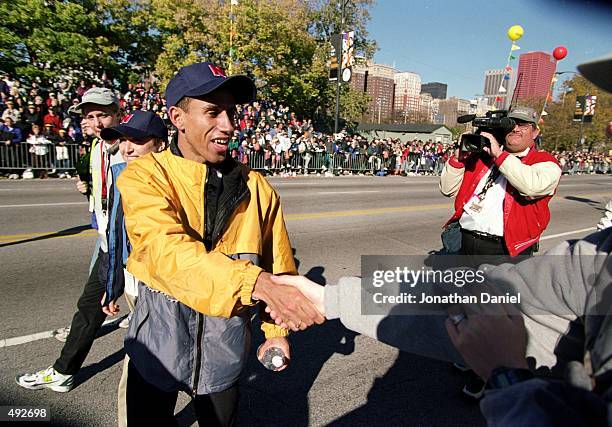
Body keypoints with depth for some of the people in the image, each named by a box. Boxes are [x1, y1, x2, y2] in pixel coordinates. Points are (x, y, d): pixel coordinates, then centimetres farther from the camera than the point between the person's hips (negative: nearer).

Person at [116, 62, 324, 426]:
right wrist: (257, 283, -43)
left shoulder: (257, 188, -6)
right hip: (158, 340, -1)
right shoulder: (145, 175, -14)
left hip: (225, 344, 2)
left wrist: (276, 330, -2)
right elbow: (170, 251, -31)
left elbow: (278, 266, 2)